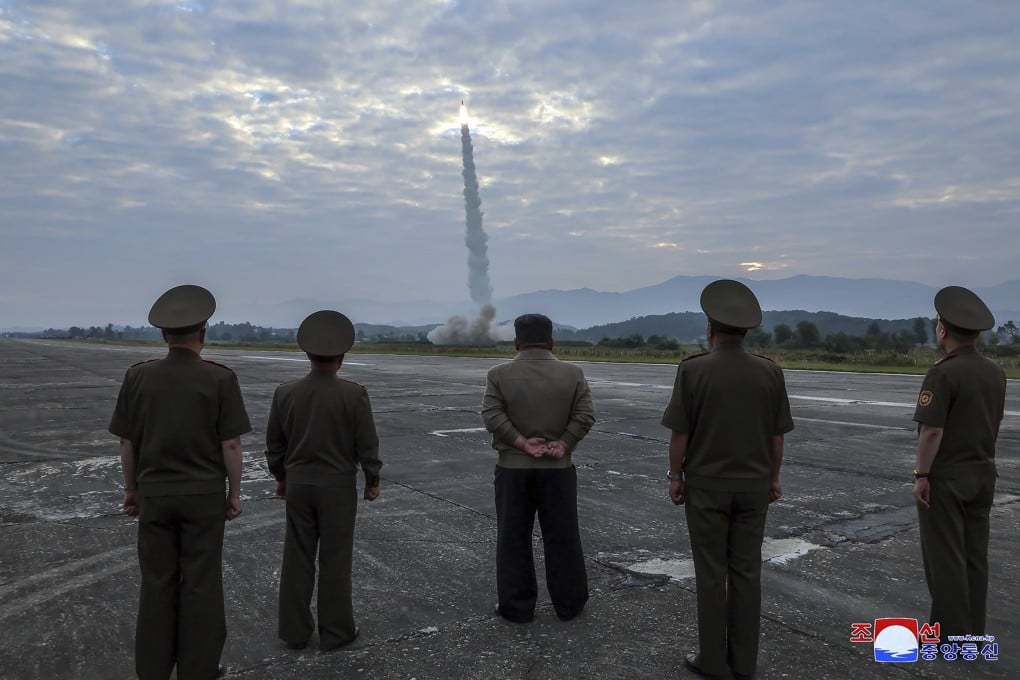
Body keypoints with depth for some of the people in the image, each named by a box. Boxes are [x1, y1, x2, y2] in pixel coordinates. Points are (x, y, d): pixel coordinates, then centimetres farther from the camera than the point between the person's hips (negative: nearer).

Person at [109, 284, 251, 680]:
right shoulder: (220, 379, -12)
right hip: (204, 496, -2)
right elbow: (231, 445, -11)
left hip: (155, 495, 3)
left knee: (157, 584, 13)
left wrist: (132, 489, 14)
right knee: (200, 584, 7)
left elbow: (127, 443, 2)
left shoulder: (138, 376, -3)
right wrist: (234, 493, 0)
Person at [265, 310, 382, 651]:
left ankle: (295, 631, 22)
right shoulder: (354, 394, -14)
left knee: (297, 558, 12)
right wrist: (372, 481, 5)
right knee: (335, 560, 7)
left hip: (298, 485, 3)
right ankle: (335, 631, 17)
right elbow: (367, 444, -9)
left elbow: (274, 442, 6)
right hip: (338, 486, -3)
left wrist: (281, 477, 19)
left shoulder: (285, 392, -3)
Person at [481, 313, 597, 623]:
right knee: (562, 538, 11)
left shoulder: (499, 374, -3)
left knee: (514, 539, 8)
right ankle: (569, 603, 21)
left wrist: (523, 444, -12)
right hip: (558, 469, 1)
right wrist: (563, 445, -8)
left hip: (513, 468, -1)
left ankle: (517, 607, 15)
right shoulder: (572, 373, 0)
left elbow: (491, 415, -12)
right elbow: (586, 414, -7)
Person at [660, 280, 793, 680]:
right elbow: (777, 435, 3)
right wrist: (773, 477, 15)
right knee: (746, 571, 10)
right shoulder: (769, 371, -2)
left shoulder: (693, 369, -13)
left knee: (711, 573, 5)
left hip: (706, 485, -3)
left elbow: (679, 432, -10)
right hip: (753, 485, 3)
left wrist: (675, 475, 1)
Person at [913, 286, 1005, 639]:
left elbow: (932, 430, -22)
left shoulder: (943, 373, -19)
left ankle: (951, 633, 8)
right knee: (975, 553, 14)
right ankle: (974, 630, 23)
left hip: (945, 476, -7)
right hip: (982, 473, 7)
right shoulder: (996, 372, 5)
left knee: (945, 556, 1)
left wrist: (921, 474, -14)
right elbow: (993, 422, 14)